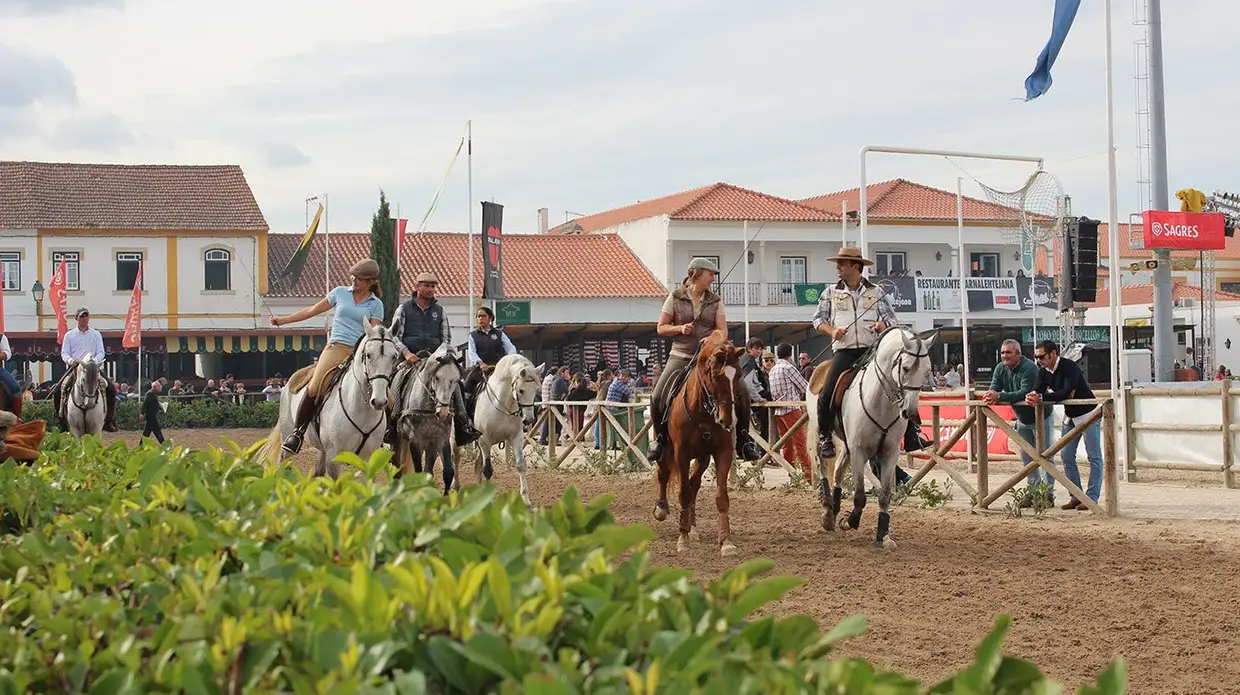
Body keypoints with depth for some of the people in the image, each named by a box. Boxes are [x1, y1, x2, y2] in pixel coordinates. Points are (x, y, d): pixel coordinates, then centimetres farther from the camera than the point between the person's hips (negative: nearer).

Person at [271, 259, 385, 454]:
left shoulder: (376, 304, 12)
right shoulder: (340, 293, 14)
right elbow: (313, 311, 21)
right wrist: (283, 320, 23)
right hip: (336, 348, 0)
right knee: (315, 387, -25)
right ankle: (297, 431, -11)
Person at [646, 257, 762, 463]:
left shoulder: (715, 301, 8)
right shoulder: (675, 298, 2)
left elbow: (723, 330, 2)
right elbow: (661, 328, 4)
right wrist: (680, 328, -14)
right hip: (681, 357, -2)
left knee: (742, 393, -15)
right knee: (658, 397, -18)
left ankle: (743, 439, -1)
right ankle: (661, 438, 5)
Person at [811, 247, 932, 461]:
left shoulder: (876, 292, 11)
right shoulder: (831, 293, 12)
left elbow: (891, 318, 13)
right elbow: (818, 319, 15)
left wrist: (883, 325, -11)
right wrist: (831, 330, -6)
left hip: (873, 350, 0)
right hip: (844, 351, 0)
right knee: (828, 391, -19)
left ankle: (913, 434, -7)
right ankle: (824, 436, 0)